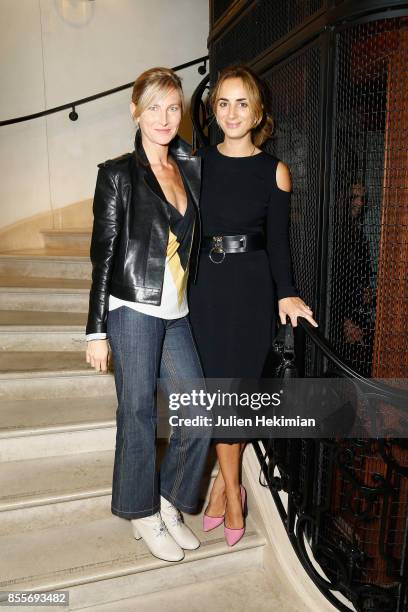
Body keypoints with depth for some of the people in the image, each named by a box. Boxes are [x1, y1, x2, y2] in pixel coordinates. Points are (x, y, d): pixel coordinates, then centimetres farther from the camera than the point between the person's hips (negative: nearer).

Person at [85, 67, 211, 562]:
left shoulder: (192, 168, 13)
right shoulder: (118, 174, -2)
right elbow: (103, 254, -4)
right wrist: (97, 331, -5)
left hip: (176, 312, 6)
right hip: (133, 311, -5)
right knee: (138, 415, 5)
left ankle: (168, 502, 29)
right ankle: (143, 513, 28)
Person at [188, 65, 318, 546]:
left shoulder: (274, 171, 3)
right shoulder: (196, 162, 7)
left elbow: (277, 240, 2)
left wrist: (286, 293, -11)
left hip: (252, 288, -1)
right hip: (205, 285, 1)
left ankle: (223, 482, 25)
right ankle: (232, 491, 21)